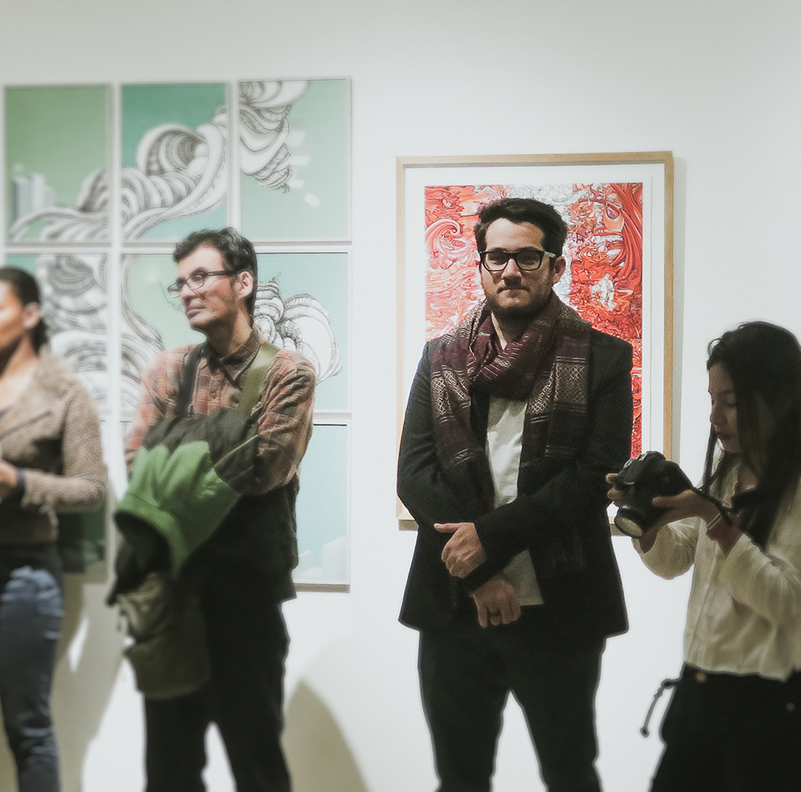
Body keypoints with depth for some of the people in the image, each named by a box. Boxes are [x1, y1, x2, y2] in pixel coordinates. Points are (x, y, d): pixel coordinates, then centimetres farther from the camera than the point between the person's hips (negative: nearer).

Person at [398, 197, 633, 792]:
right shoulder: (440, 358, 7)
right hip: (455, 606, 3)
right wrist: (478, 574, -12)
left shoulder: (602, 358, -1)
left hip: (559, 610, -2)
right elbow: (415, 474, -1)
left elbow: (597, 474, -10)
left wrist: (491, 535, -17)